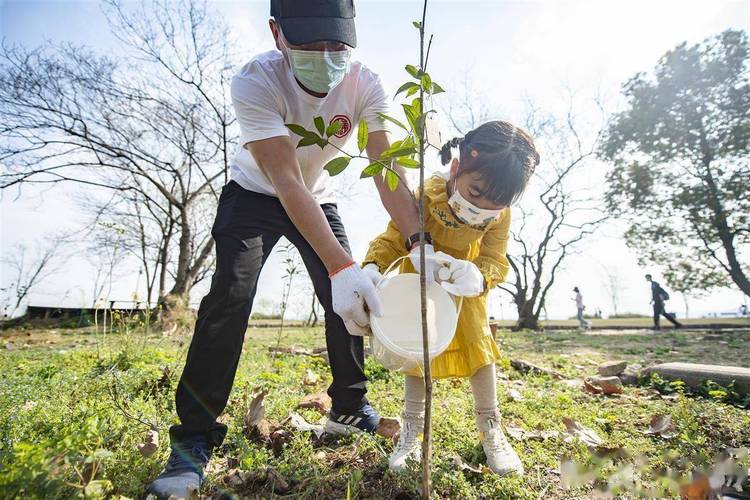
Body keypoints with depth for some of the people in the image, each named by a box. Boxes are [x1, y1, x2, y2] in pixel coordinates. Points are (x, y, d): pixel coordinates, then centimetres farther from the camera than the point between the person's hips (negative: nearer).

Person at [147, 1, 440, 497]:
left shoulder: (365, 84, -21)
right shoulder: (255, 81, -30)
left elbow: (388, 171, -25)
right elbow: (285, 182, -39)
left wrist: (418, 242, -39)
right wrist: (341, 267, -49)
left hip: (318, 197, 3)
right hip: (255, 195, -2)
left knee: (350, 300, -6)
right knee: (230, 298, -19)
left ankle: (350, 409, 15)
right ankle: (194, 440, -4)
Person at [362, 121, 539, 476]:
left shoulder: (501, 215, -25)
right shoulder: (426, 196, -35)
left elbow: (495, 260, -27)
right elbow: (392, 239, -31)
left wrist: (479, 277, -52)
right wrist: (372, 268, -52)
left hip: (467, 280, 2)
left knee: (477, 343, -1)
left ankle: (490, 429, 17)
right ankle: (412, 430, 15)